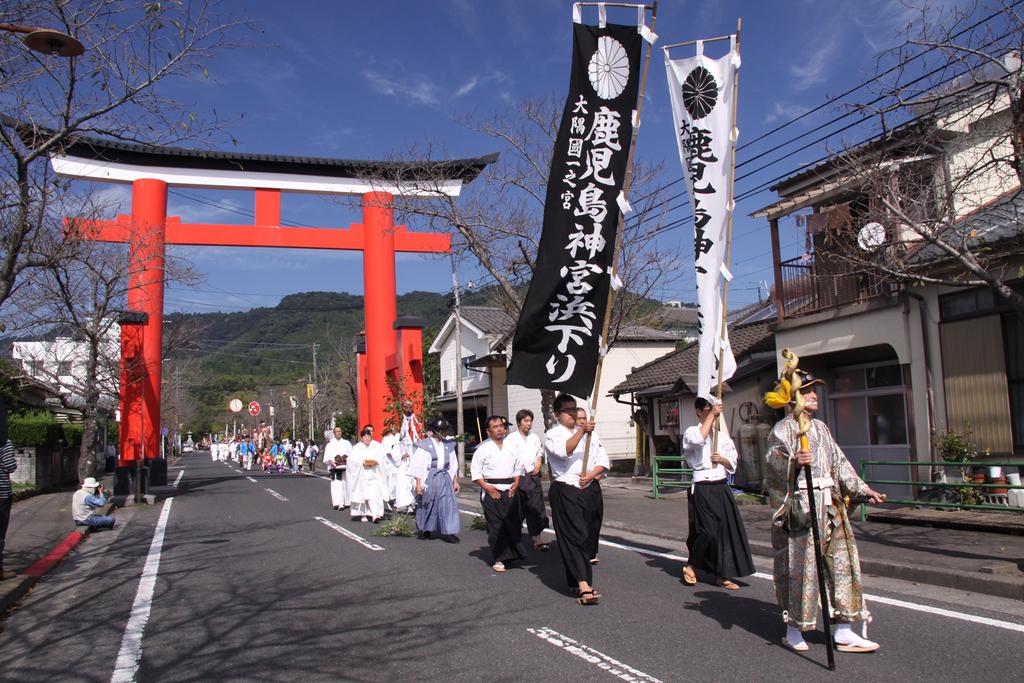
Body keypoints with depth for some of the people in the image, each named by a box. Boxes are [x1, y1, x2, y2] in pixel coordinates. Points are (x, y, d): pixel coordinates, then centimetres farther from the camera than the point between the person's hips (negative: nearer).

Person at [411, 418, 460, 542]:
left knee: (448, 504, -5)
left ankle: (448, 532, -3)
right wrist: (418, 483, -10)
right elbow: (418, 465, -5)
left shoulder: (448, 445, 8)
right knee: (427, 505, 8)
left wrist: (455, 481, 13)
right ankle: (425, 530, 27)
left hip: (445, 479, 3)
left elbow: (453, 465, 14)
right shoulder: (424, 445, -5)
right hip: (429, 479, -3)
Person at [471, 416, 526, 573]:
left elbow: (518, 467, 16)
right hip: (492, 492, -3)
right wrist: (486, 487, -11)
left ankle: (513, 553, 20)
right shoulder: (483, 449, -2)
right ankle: (498, 559, 4)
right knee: (495, 526, -4)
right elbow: (475, 471, -2)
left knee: (513, 523, 4)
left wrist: (516, 484, 1)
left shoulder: (511, 448, 10)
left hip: (510, 491, 4)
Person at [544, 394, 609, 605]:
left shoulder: (588, 433, 16)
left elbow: (602, 458, 13)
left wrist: (592, 474, -6)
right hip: (565, 492, -6)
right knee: (575, 536, -13)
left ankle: (575, 581, 26)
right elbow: (564, 451, -23)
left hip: (587, 490, 6)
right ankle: (584, 587, -18)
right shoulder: (552, 435, -1)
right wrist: (581, 431, -35)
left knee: (587, 538, 10)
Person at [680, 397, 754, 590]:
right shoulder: (691, 432, -2)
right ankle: (691, 565, 13)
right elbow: (698, 439, -27)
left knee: (727, 529, 3)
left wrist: (722, 459, -8)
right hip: (702, 489, -5)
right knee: (707, 531, -11)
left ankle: (722, 574, 14)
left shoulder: (722, 435, 13)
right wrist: (711, 415, -21)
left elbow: (732, 462, 14)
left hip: (722, 488, 6)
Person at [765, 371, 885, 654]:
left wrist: (862, 489, 20)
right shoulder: (783, 428, -7)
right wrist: (793, 461, -42)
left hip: (830, 506, 8)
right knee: (799, 567, -2)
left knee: (842, 563, 8)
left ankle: (843, 632, 18)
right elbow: (774, 459, -23)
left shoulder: (821, 427, 19)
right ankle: (793, 630, 14)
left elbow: (839, 462, 24)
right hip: (800, 507, -8)